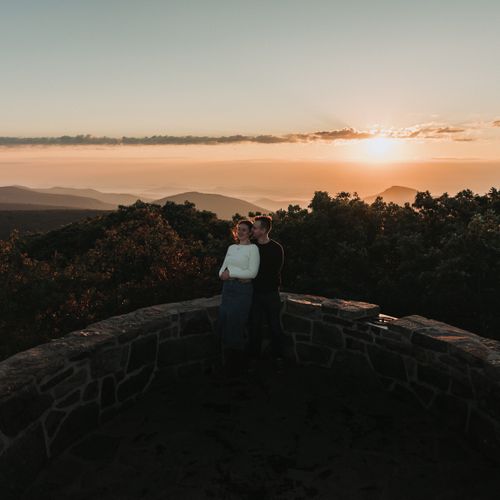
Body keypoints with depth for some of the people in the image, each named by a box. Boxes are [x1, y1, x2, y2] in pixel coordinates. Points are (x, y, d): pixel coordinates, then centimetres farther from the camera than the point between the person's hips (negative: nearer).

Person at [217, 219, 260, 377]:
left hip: (243, 290, -6)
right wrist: (224, 274, -10)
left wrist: (231, 273, -12)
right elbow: (222, 269, 13)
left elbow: (252, 272, -13)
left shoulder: (253, 248, -4)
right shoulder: (231, 247, 15)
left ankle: (238, 363, 16)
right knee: (223, 324, 5)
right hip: (227, 288, 6)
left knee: (235, 325, -3)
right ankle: (229, 362, 22)